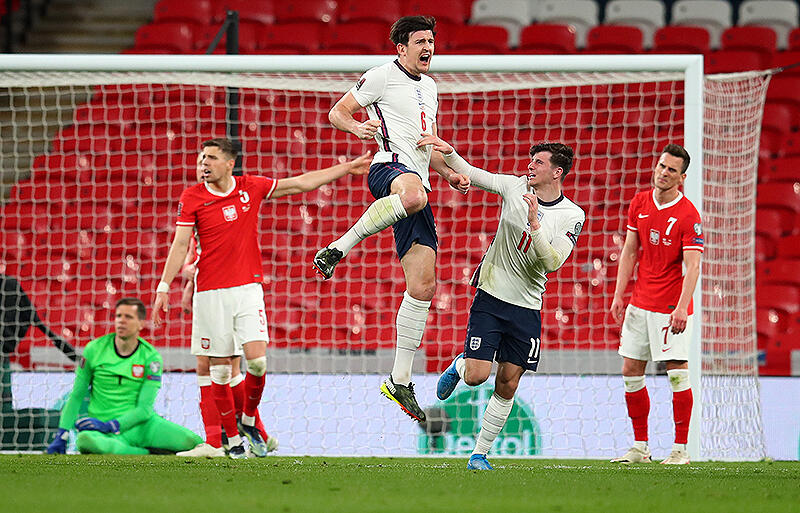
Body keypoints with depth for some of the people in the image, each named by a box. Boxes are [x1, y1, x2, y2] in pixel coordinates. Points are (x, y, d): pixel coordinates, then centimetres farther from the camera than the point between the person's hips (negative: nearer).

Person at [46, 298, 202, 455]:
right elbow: (76, 396, 8)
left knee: (192, 441, -26)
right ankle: (147, 453, -22)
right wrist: (62, 436, -1)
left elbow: (144, 409, -8)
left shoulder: (151, 357, -1)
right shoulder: (94, 349, 1)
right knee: (85, 439, -39)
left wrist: (108, 426, -22)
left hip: (141, 424, 0)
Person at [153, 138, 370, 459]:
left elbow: (301, 183, 14)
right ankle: (233, 439, 11)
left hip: (248, 288, 1)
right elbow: (180, 244, -3)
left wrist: (348, 168, 16)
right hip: (210, 294, -1)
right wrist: (164, 287, -11)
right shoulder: (192, 198, -1)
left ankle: (248, 421, 13)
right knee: (219, 370, -1)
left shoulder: (251, 188, 5)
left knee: (257, 361, -12)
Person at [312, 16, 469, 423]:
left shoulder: (429, 87, 26)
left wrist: (449, 173, 19)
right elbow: (337, 112, 4)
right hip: (389, 165, -8)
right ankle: (338, 248, -35)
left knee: (423, 285, 0)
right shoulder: (383, 76, 4)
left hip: (417, 180, 8)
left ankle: (400, 381, 4)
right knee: (413, 195, -47)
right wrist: (357, 126, -18)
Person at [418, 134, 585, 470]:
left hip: (527, 308, 0)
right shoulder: (516, 187, -1)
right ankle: (459, 366, 26)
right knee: (476, 376, -11)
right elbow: (470, 174, 3)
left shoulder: (573, 216, -5)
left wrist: (534, 223, -26)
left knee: (507, 385, 2)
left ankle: (480, 454, 15)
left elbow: (553, 262, -16)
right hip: (491, 297, 0)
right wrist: (448, 152, -13)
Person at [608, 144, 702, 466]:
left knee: (678, 373, -7)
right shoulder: (640, 203, 6)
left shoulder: (688, 215, -12)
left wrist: (681, 307, -29)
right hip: (640, 303, 6)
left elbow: (692, 266, -18)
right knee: (631, 371, 6)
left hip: (671, 307, -6)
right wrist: (619, 294, 7)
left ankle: (680, 449, 0)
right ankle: (640, 448, 14)